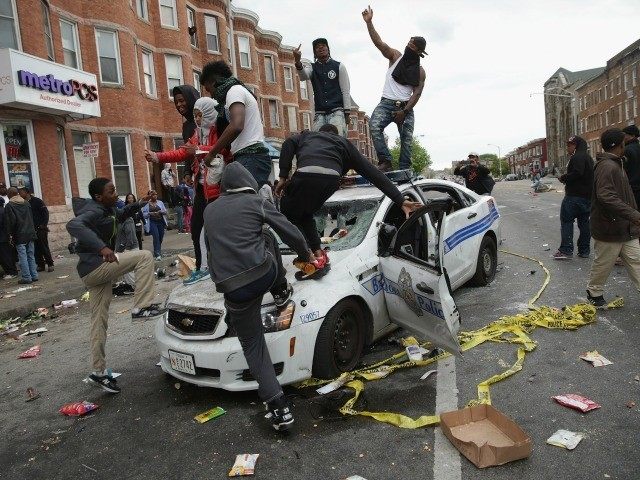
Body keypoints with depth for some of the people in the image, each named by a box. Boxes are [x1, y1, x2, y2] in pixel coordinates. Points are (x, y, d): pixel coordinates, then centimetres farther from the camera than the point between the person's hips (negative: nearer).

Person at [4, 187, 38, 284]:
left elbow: (11, 222, -11)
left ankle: (26, 277, -3)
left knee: (23, 257, -3)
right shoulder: (26, 203, 10)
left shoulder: (9, 206, -6)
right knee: (31, 256, 11)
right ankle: (34, 276, 13)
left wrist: (11, 235, -4)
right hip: (30, 234, 5)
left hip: (19, 236, -5)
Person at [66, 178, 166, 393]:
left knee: (100, 322, 12)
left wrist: (138, 204, 18)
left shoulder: (107, 209, 13)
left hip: (98, 270, 9)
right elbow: (73, 225, -36)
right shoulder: (93, 211, -16)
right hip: (94, 266, -9)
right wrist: (101, 247, -47)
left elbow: (119, 216, 35)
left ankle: (99, 372, 20)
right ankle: (141, 307, -15)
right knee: (144, 256, -14)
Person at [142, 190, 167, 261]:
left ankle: (156, 251, 34)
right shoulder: (146, 204, -2)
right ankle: (158, 254, -16)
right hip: (152, 222, -4)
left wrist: (161, 211, -11)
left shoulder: (160, 202, 9)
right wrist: (150, 213, -19)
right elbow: (143, 214, -4)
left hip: (161, 222, 4)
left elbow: (165, 211, 9)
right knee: (156, 237, -17)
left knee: (160, 237, 11)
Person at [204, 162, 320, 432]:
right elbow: (291, 233, 11)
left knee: (253, 345, 13)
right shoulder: (257, 202, 7)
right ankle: (281, 293, 36)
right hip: (264, 275, -1)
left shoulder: (209, 211, 17)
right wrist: (306, 254, 30)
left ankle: (278, 409, 6)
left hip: (233, 290, 2)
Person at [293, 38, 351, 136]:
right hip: (320, 113, 2)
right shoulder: (312, 68, 14)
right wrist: (298, 62, -31)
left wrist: (347, 113, -2)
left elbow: (345, 91, 7)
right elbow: (303, 76, -10)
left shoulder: (339, 66, 10)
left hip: (336, 111, -2)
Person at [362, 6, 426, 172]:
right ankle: (385, 161, -30)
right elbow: (378, 43, -3)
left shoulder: (420, 72, 9)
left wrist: (405, 111, -15)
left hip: (406, 107, 1)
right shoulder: (396, 56, 10)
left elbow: (417, 93, 0)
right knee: (375, 126, -27)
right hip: (387, 103, -1)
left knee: (407, 139, -4)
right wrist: (369, 22, -14)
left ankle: (404, 170, 0)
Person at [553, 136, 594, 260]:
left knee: (566, 221, -5)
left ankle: (566, 250, -9)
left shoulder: (577, 157, -13)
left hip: (575, 195, -10)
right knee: (584, 223, 12)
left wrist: (563, 178, -11)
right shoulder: (588, 158, 20)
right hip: (588, 196, 10)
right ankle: (584, 250, 16)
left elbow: (576, 173, -26)